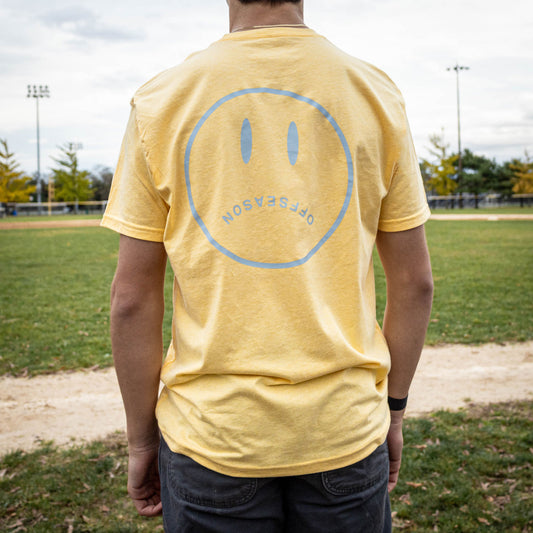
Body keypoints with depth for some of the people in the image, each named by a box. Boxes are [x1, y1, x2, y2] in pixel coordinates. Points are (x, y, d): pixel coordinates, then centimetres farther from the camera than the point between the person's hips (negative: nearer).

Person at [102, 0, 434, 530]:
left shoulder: (160, 99, -5)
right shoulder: (376, 93, -1)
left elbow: (132, 296, -5)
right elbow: (414, 281, 1)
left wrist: (141, 438, 6)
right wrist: (393, 407, 13)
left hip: (210, 433, 0)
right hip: (345, 427, 1)